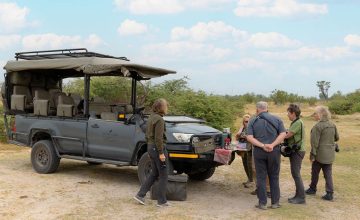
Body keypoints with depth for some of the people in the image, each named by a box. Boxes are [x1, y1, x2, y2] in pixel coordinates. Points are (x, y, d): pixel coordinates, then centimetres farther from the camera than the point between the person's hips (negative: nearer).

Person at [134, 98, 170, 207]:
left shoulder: (151, 117, 12)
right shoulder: (159, 119, -17)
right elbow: (158, 138, -21)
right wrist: (161, 153, -19)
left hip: (150, 147, 9)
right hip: (157, 148, -9)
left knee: (154, 173, 18)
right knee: (163, 175, 2)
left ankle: (140, 195, 17)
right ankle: (161, 201, 9)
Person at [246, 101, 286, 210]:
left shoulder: (253, 121, 1)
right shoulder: (277, 119, 4)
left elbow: (249, 137, -9)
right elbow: (283, 134, -7)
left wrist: (263, 146, -14)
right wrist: (272, 145, -15)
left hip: (259, 151, -1)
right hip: (274, 151, 1)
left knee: (261, 177, 7)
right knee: (274, 177, 12)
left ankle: (262, 203, 10)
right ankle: (275, 202, 16)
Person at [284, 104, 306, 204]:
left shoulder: (298, 123, -17)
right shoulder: (295, 123, 16)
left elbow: (287, 135, -19)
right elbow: (289, 135, 12)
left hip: (297, 151, -10)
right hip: (294, 151, 10)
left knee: (296, 174, -6)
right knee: (295, 173, 13)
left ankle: (301, 197, -1)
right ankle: (298, 195, 21)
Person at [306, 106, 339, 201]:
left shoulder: (317, 126, -18)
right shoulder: (332, 125, 3)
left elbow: (315, 142, -18)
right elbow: (336, 138, 14)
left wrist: (312, 154, -12)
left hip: (320, 154, -6)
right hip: (330, 154, 6)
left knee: (315, 172, 13)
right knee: (328, 173, 9)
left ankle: (312, 189, 28)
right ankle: (330, 193, 6)